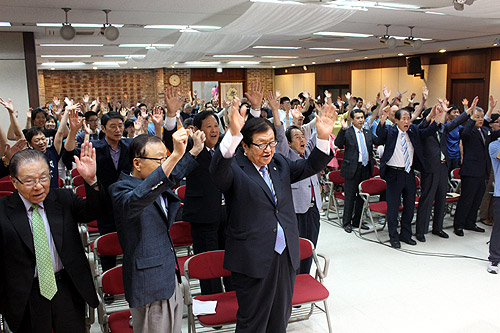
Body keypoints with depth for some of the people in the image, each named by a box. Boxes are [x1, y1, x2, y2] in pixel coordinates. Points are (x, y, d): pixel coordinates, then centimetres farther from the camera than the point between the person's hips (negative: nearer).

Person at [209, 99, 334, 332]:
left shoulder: (279, 164, 9)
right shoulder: (234, 169, -12)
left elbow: (311, 166, 8)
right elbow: (218, 168, -32)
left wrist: (323, 137, -9)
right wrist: (233, 134, -49)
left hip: (286, 256, 6)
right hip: (253, 259, -6)